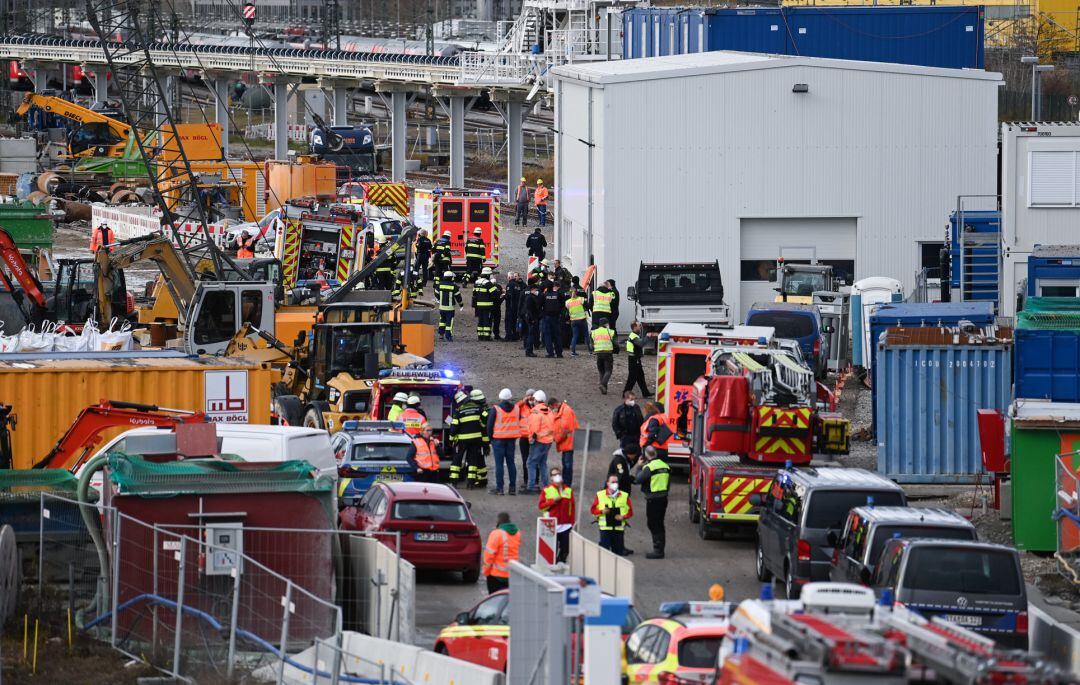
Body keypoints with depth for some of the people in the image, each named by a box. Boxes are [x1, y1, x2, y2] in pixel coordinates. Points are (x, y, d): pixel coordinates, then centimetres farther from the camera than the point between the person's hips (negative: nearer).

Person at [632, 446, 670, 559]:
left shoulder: (649, 467, -17)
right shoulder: (665, 466, 8)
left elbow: (638, 479, -11)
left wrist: (639, 466, -1)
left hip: (653, 499, -8)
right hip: (663, 498, 8)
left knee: (654, 525, -2)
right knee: (659, 525, 15)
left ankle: (658, 550, -3)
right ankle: (660, 550, 20)